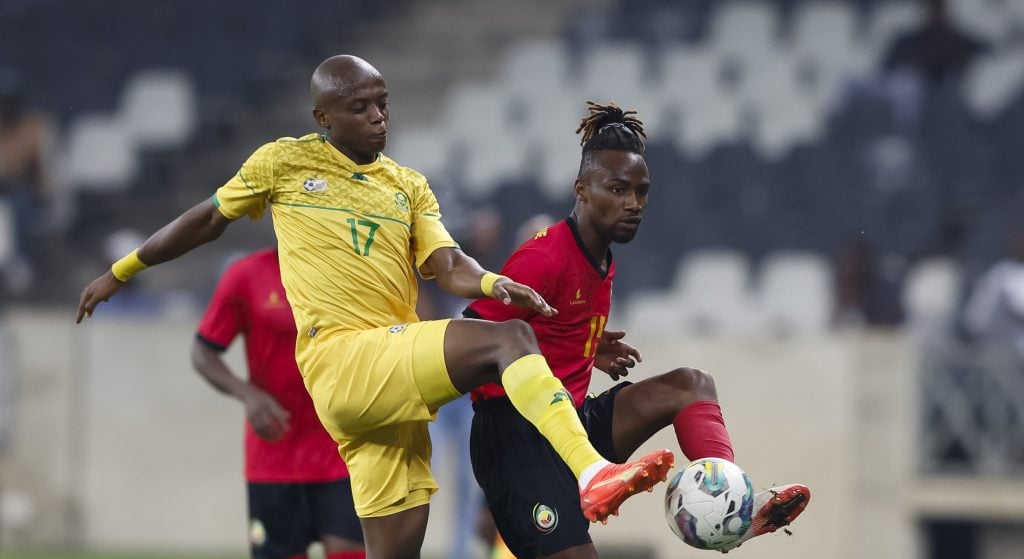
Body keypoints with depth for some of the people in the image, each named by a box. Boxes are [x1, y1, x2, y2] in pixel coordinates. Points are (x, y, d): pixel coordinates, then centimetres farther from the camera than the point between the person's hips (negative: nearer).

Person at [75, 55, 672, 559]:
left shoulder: (409, 186, 19)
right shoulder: (283, 163, 9)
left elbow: (447, 265, 7)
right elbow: (208, 220, 20)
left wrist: (494, 284, -16)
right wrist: (119, 273, 27)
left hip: (396, 374, 5)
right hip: (342, 359, -5)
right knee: (509, 340, -25)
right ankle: (594, 476, -43)